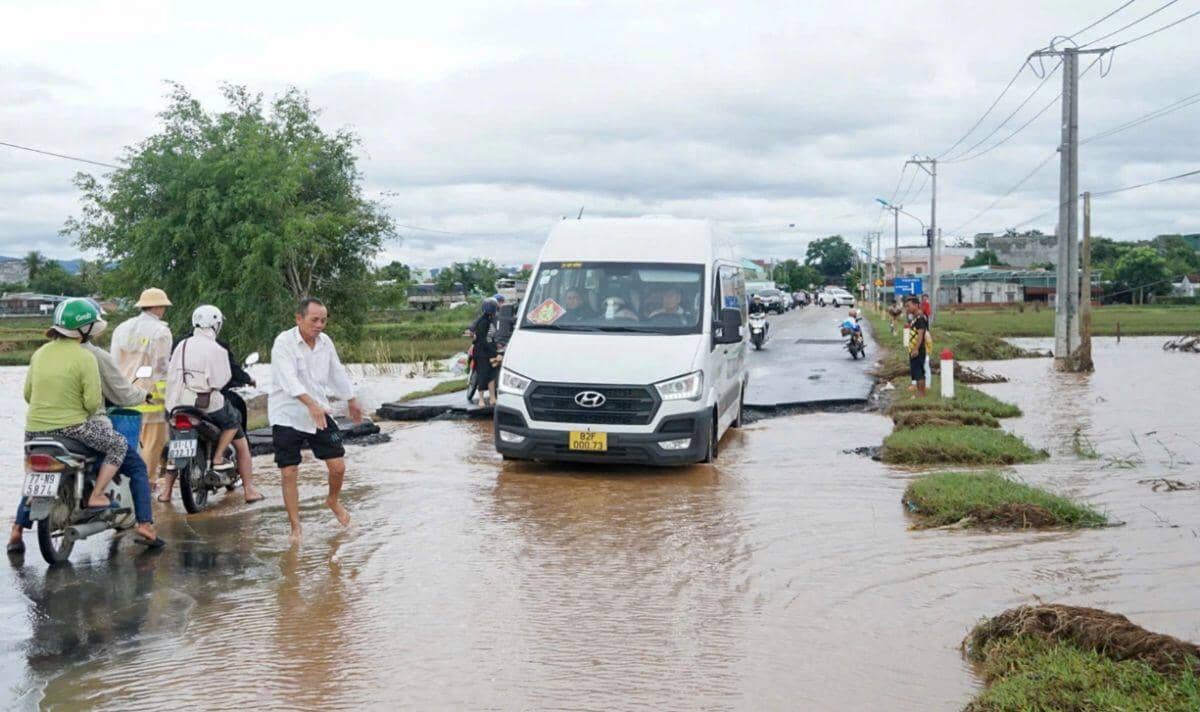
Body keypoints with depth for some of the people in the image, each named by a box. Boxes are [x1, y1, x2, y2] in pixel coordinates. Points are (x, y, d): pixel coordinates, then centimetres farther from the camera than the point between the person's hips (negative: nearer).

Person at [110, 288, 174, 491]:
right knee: (153, 441, 1)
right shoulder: (160, 331, -8)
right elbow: (162, 367, -11)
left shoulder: (121, 329, 12)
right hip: (150, 393, -7)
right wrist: (166, 395, -2)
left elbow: (114, 362, 12)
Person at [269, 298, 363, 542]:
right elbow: (289, 380, -30)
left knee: (338, 465, 1)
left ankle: (333, 501, 33)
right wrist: (312, 404, -43)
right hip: (287, 416, -5)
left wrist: (352, 401, 29)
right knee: (289, 473, -3)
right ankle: (295, 529, 8)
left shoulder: (325, 342, 3)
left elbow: (338, 373, 19)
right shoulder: (284, 343, -17)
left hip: (319, 413, 5)